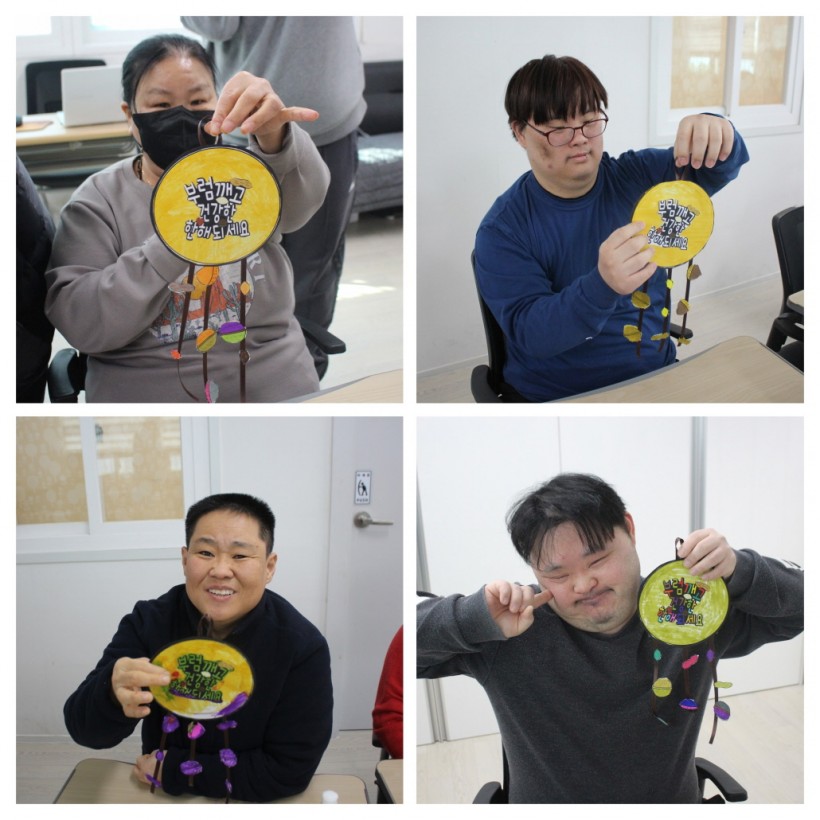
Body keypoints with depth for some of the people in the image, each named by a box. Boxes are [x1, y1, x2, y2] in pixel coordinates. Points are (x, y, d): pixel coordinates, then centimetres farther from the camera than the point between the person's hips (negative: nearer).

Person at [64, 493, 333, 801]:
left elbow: (290, 771, -14)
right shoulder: (148, 622, -10)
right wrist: (115, 696, -37)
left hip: (255, 808, -2)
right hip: (163, 799, 2)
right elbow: (84, 728, -16)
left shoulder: (303, 647, -15)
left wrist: (173, 770, -12)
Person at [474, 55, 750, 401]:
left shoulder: (637, 176, 2)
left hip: (657, 377, 3)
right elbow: (527, 332, -17)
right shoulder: (503, 229, -8)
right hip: (556, 400, -2)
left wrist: (714, 133, -28)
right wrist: (603, 286, -35)